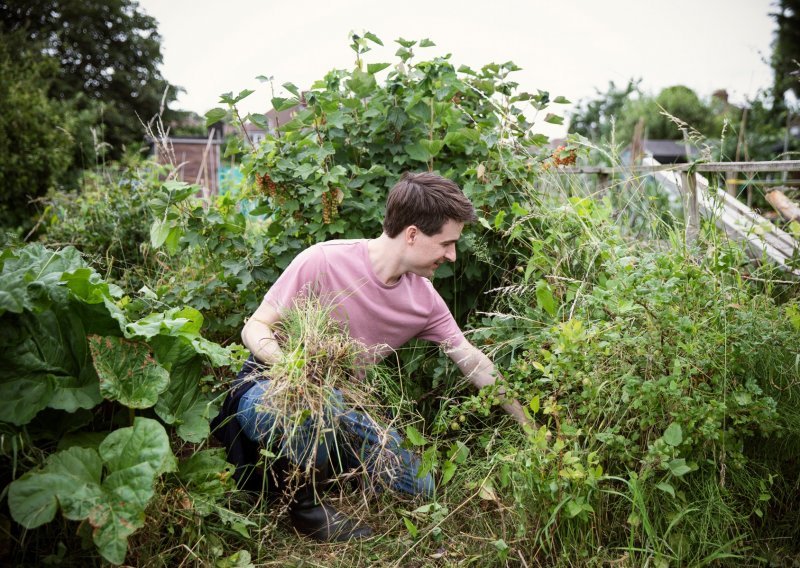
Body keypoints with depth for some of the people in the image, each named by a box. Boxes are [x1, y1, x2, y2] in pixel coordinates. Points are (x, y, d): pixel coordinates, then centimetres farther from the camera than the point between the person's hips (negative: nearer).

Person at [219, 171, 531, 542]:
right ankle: (303, 501, -9)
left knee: (419, 488, -5)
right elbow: (255, 327, -15)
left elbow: (471, 360, 5)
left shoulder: (424, 299, -5)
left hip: (341, 409, 6)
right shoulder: (322, 261, -23)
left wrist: (527, 423, 8)